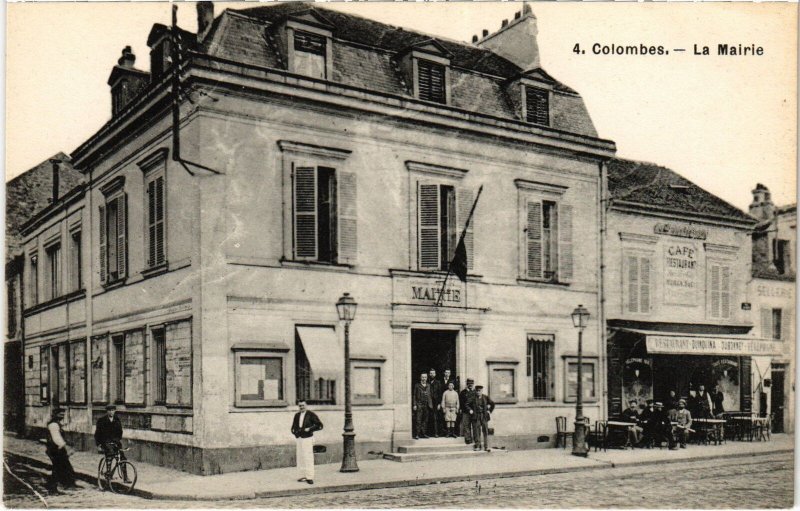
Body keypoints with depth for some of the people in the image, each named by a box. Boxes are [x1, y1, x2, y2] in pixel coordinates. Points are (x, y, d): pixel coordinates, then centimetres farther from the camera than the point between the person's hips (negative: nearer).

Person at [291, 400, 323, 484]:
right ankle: (303, 476, 14)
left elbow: (320, 425, -5)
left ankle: (309, 477, -7)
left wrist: (310, 429, -14)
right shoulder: (296, 415, 12)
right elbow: (293, 427, 24)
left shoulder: (311, 414, -4)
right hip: (298, 439, 6)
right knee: (300, 458, 7)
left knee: (308, 458, -9)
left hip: (307, 439, -6)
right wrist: (295, 431, 3)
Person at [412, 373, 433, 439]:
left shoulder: (428, 386, 14)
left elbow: (430, 396, 16)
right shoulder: (417, 385, 3)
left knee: (425, 420, 5)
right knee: (418, 420, -8)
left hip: (426, 405, 4)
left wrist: (430, 404, 9)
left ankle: (423, 433, 12)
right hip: (419, 404, -4)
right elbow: (414, 396, 1)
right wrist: (414, 405, -6)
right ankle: (417, 434, -7)